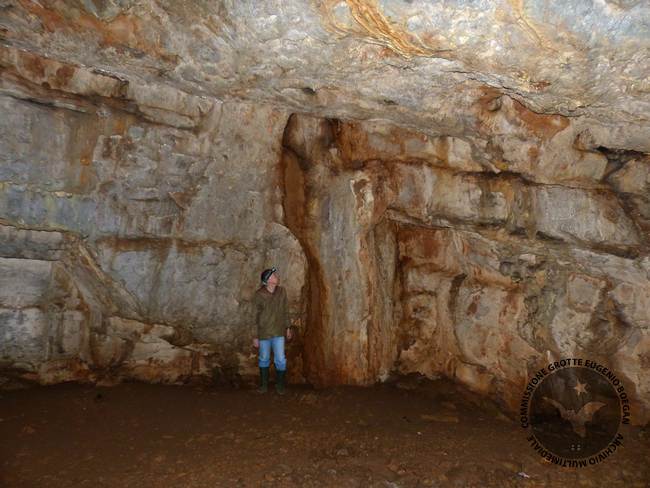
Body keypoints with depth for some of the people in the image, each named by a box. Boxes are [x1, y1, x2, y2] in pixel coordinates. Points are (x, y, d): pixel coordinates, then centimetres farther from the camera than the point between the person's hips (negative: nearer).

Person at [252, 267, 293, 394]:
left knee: (280, 360, 4)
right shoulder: (259, 295, -16)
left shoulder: (282, 291, -7)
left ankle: (280, 385, 25)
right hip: (263, 333, -2)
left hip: (279, 333, 2)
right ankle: (264, 385, 33)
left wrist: (288, 327, 10)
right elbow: (255, 317, -9)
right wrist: (255, 337, -7)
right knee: (264, 359, 14)